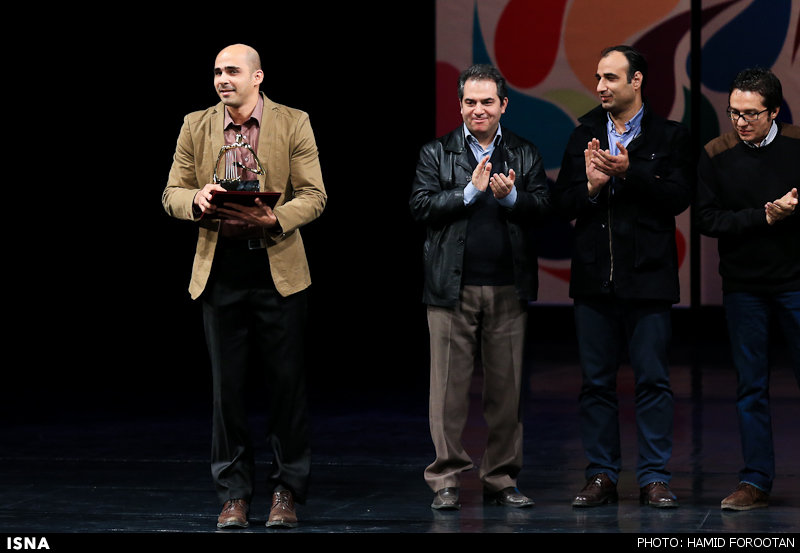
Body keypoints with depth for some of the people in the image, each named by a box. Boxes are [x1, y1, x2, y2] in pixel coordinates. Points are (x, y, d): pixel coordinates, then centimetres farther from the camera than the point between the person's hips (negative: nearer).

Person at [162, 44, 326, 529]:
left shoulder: (293, 124, 0)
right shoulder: (196, 126, 7)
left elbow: (314, 196, -3)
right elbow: (172, 194, 8)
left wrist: (276, 219, -21)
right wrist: (197, 201, -15)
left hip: (279, 272, -2)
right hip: (220, 274, 2)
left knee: (287, 384, 1)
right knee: (228, 387, 4)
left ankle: (287, 492, 13)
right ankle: (234, 494, 13)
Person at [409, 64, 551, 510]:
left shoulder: (526, 155, 11)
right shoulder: (436, 153, 7)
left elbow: (543, 207, 0)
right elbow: (421, 207, -5)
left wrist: (511, 197, -17)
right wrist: (471, 190, -13)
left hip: (509, 289, 2)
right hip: (453, 288, -2)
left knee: (507, 387, 5)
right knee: (450, 386, -1)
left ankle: (502, 481, 14)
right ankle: (446, 481, 5)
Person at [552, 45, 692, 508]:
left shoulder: (669, 136, 2)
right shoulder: (584, 135, 11)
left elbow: (679, 196, -10)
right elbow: (562, 202, 8)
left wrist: (630, 171, -19)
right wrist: (591, 187, -12)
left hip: (647, 277, -3)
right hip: (595, 278, 3)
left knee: (653, 380, -1)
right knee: (597, 382, 6)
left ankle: (655, 478, 5)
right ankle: (602, 476, 13)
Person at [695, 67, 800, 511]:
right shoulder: (715, 155, -1)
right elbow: (707, 219, -6)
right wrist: (764, 217, -15)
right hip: (744, 286, 1)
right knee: (750, 387, 5)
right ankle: (756, 482, 11)